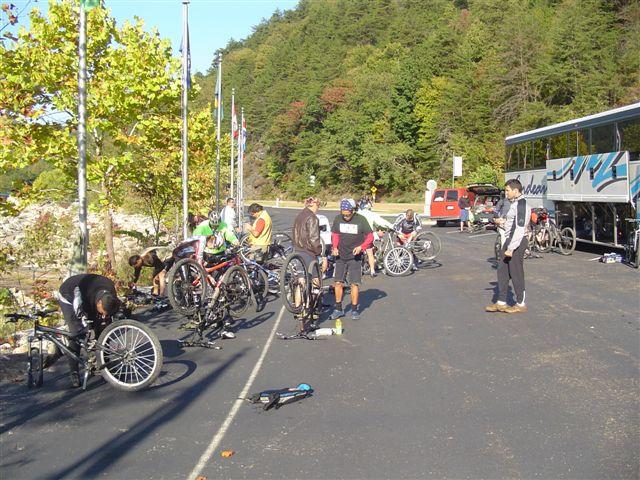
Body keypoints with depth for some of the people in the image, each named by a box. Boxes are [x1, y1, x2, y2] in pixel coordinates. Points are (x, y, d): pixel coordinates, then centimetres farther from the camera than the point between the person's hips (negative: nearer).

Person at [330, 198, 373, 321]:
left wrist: (361, 247, -18)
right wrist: (335, 247, -4)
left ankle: (354, 310, 13)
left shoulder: (361, 220, -9)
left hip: (355, 257, -3)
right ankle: (338, 309, 13)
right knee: (338, 283, 2)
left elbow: (370, 236, -4)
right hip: (340, 257, 3)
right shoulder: (338, 219, 0)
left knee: (354, 284, 0)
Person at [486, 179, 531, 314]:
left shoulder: (521, 205, -18)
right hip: (509, 241, 10)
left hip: (517, 242, -10)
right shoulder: (514, 203, 15)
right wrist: (504, 222, 10)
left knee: (516, 273, -1)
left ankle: (521, 304, 12)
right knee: (502, 271, 12)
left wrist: (511, 248, -25)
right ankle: (501, 302, 20)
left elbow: (520, 228, -23)